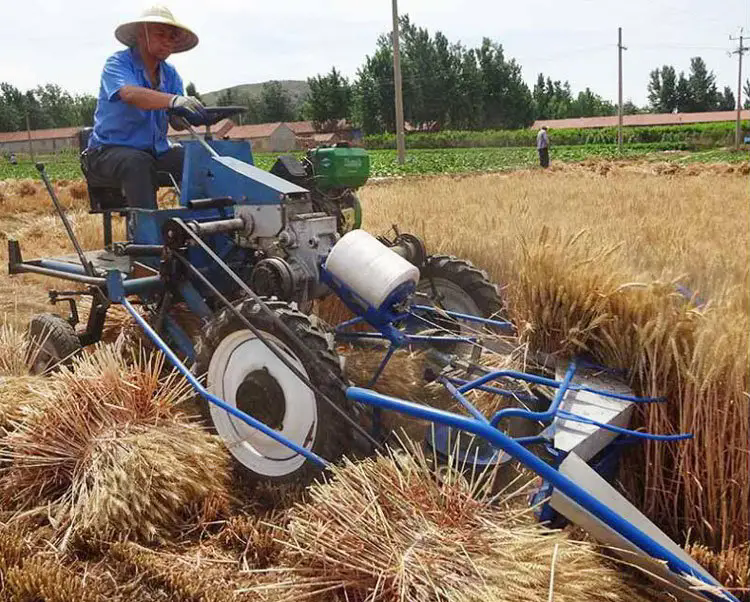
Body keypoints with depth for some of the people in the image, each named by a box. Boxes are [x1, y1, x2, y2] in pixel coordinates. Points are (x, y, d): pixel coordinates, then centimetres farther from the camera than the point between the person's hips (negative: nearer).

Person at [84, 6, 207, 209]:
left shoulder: (170, 74, 9)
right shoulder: (118, 63, -7)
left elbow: (178, 122, -4)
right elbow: (130, 94, -31)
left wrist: (189, 116, -30)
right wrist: (173, 100, -49)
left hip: (156, 151, 5)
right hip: (109, 150, -5)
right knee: (137, 163, -37)